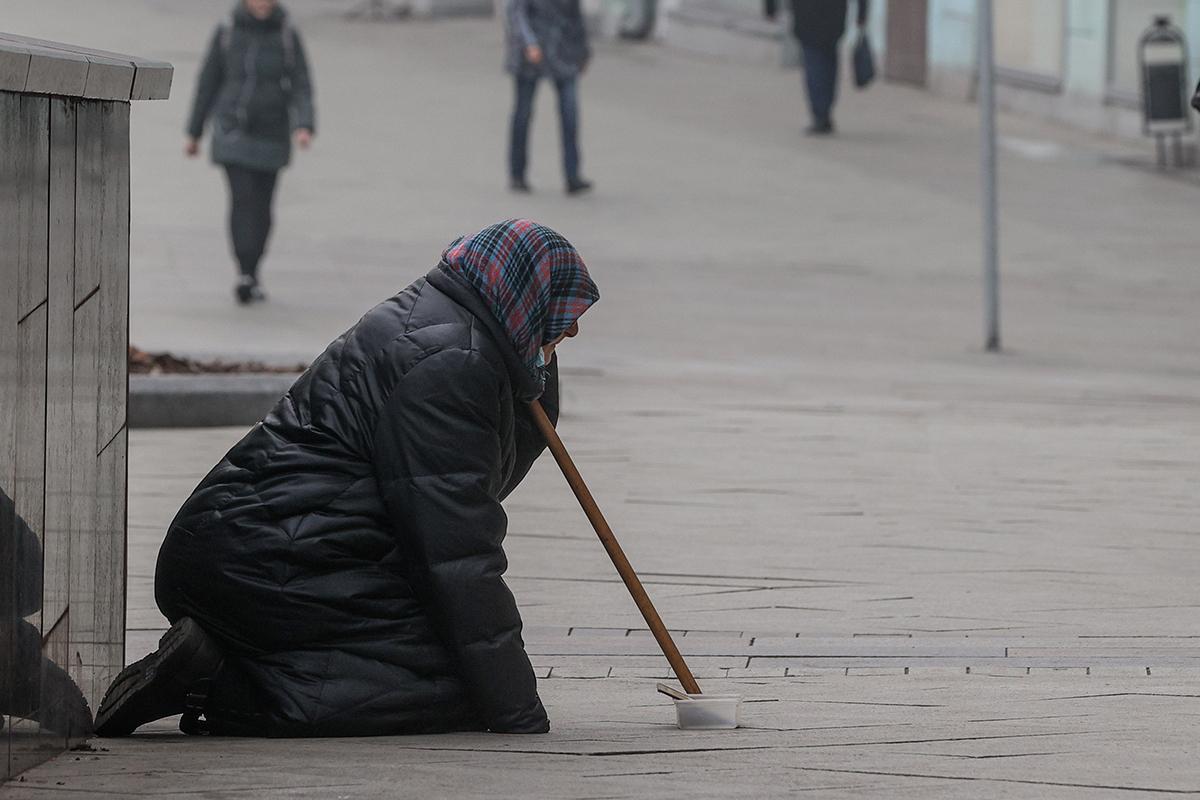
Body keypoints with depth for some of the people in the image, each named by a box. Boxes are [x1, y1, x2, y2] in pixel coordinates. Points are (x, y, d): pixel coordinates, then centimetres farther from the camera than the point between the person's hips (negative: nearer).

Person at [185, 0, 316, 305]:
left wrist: (304, 126, -20)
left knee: (262, 206, 7)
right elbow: (208, 82, 7)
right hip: (232, 129, -1)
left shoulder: (287, 36, -1)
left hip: (271, 134, 1)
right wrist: (193, 133, 10)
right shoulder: (227, 33, 0)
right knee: (242, 196, -17)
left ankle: (252, 273, 22)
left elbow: (301, 87, -4)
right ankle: (246, 275, -24)